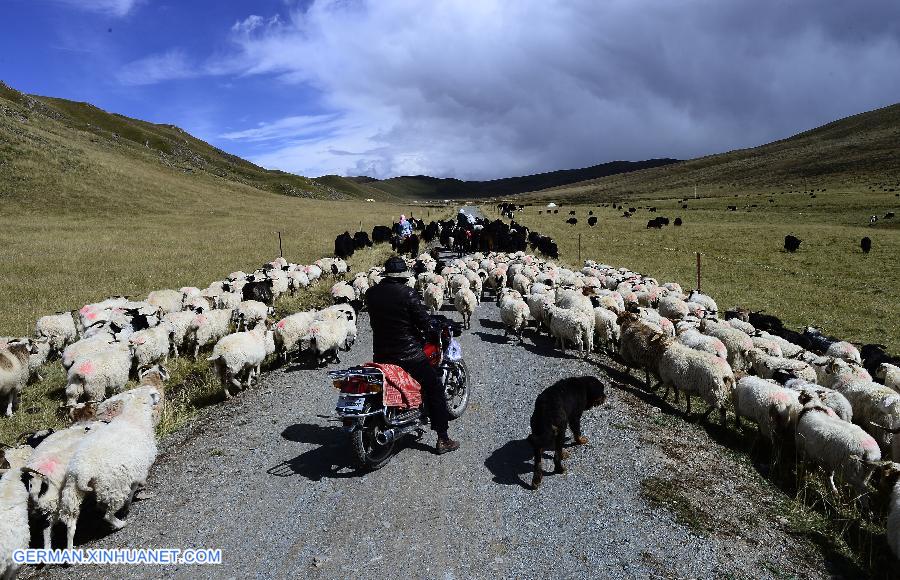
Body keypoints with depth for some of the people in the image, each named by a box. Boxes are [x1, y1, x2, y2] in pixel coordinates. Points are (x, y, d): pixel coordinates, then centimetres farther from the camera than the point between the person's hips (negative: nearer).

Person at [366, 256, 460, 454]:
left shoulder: (371, 293, 1)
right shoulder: (407, 293, -16)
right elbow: (424, 321, -13)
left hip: (380, 354, 6)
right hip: (408, 354, -5)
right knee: (434, 390, 6)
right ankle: (443, 439, 6)